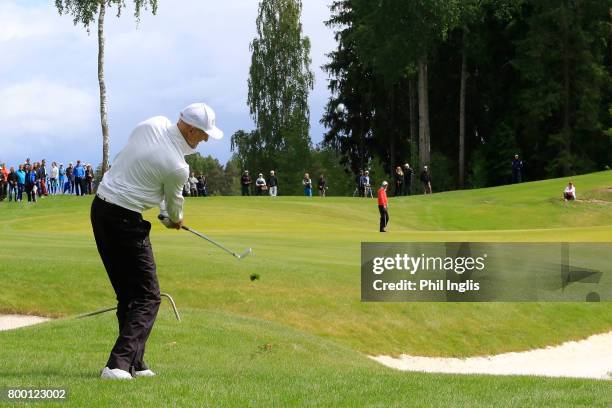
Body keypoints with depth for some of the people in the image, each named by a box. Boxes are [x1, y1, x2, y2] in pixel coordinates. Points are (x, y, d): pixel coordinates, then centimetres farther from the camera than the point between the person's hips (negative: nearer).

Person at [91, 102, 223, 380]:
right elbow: (174, 201, 4)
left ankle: (134, 363, 16)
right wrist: (175, 219, 30)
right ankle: (119, 364, -17)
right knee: (147, 297, -3)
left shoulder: (153, 124, 1)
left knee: (127, 294, 15)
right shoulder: (178, 168, -17)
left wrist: (168, 214, 18)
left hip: (100, 208, 9)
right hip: (125, 220, -9)